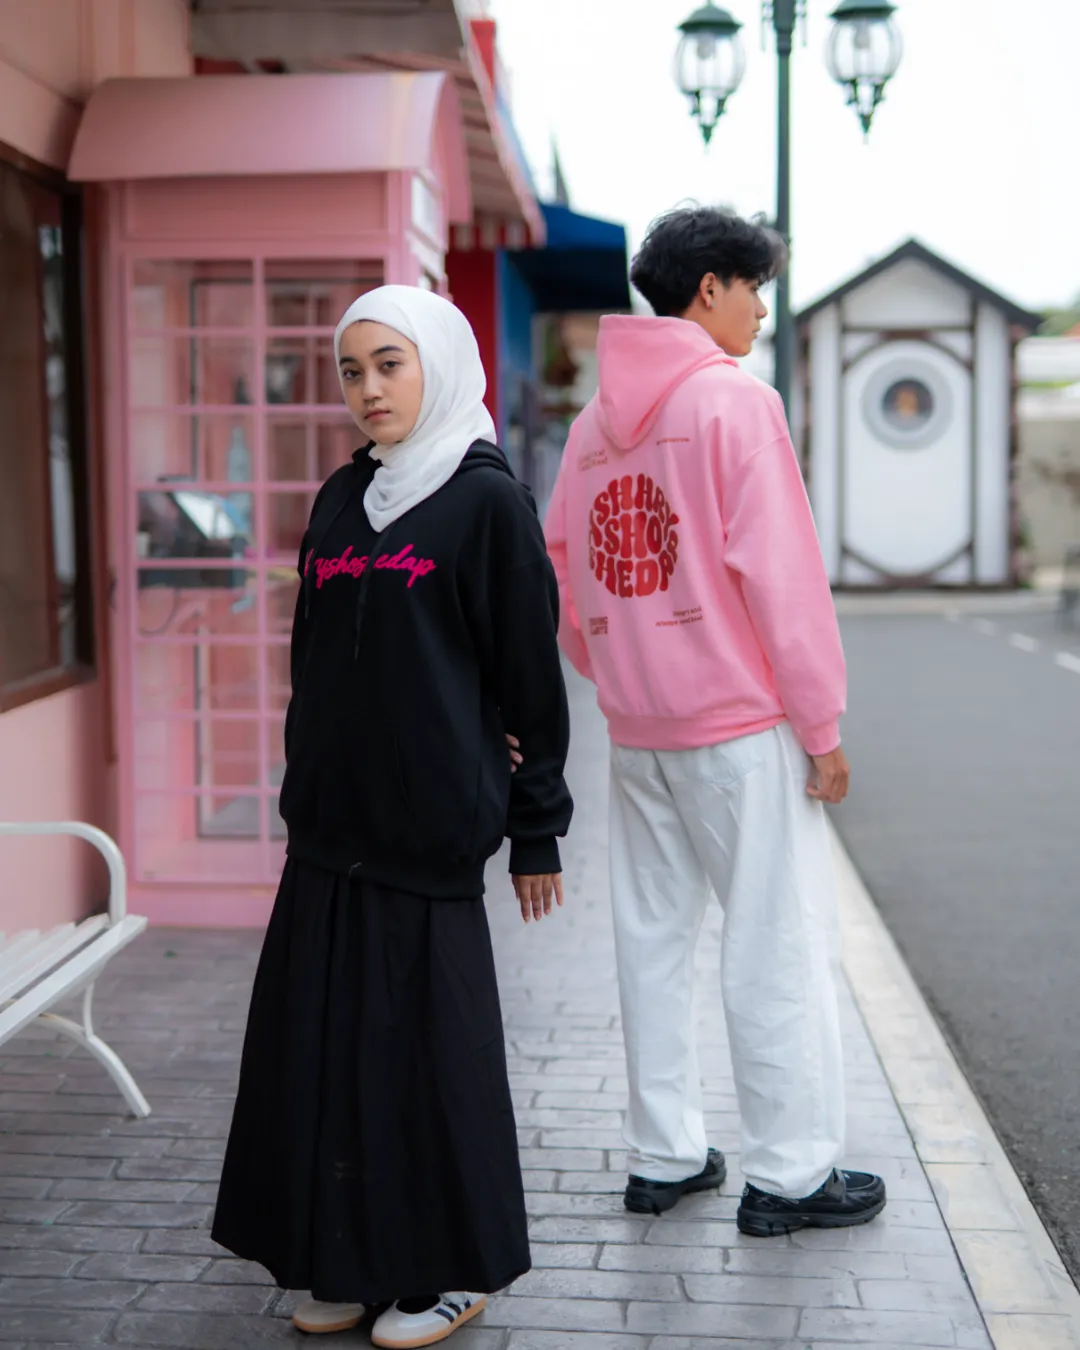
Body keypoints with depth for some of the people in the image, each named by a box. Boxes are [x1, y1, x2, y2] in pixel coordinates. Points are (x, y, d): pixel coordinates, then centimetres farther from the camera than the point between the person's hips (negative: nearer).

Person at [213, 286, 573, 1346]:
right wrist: (301, 793, 15)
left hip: (429, 822, -6)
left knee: (425, 1035, 1)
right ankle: (349, 1259, 22)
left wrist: (536, 829, -5)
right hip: (332, 820, 6)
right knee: (326, 1033, 8)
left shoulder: (486, 500, -5)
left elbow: (530, 672, -5)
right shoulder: (341, 500, 13)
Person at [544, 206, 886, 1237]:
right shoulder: (735, 400, -10)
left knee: (653, 937, 12)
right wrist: (822, 726, -10)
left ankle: (662, 1158, 21)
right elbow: (779, 572, -14)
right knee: (776, 942, 2)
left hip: (635, 729, 7)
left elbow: (560, 576, 13)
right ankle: (788, 1172, 9)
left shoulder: (594, 420, 10)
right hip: (741, 723, -7)